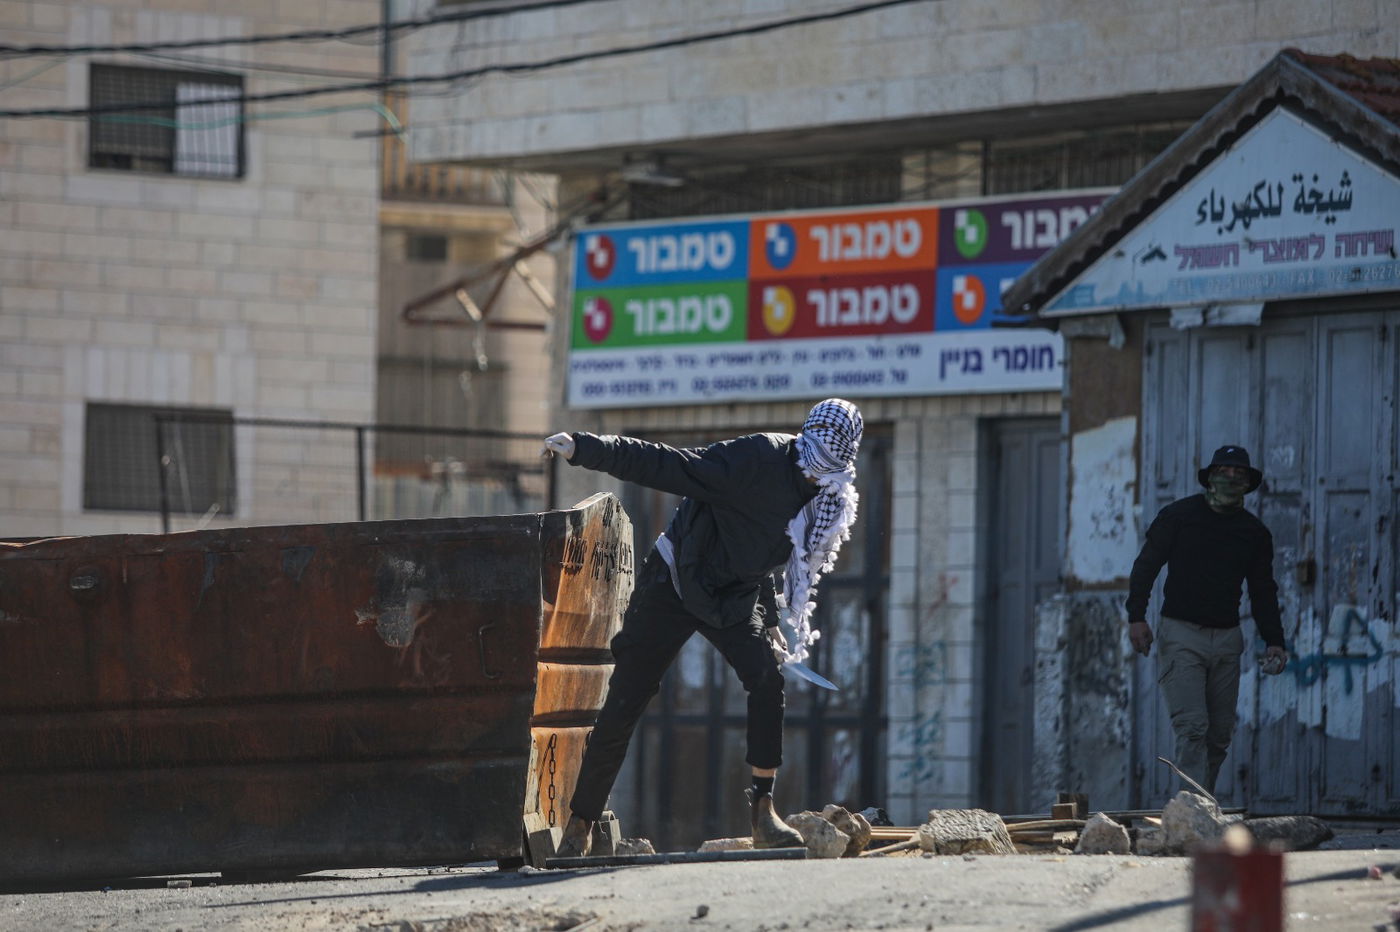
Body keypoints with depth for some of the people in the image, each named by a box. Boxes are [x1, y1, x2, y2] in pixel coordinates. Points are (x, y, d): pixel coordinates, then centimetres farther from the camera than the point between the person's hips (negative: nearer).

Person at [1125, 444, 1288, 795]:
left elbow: (1263, 592, 15)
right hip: (1181, 635, -5)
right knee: (1192, 727, -15)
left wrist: (1274, 641, 3)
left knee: (1220, 735, 4)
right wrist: (1136, 617, -8)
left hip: (1227, 638, 5)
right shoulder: (1179, 515, 0)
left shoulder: (1255, 533, 10)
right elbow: (1146, 566, 2)